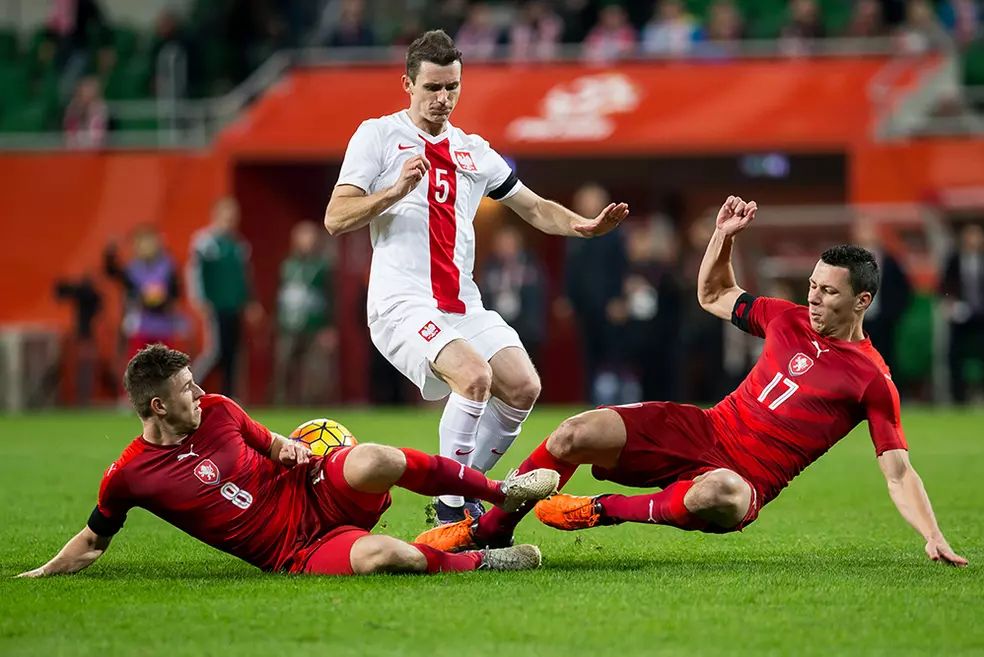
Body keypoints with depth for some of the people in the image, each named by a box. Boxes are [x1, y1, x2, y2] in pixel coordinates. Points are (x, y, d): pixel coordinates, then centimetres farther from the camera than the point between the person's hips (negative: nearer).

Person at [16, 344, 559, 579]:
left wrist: (291, 450, -1)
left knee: (372, 461, -30)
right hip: (295, 555, -4)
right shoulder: (128, 476, -8)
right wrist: (39, 576, 0)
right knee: (378, 556, -37)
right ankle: (478, 561, -12)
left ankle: (505, 491, -11)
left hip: (314, 493, 4)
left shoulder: (217, 411, 4)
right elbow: (92, 542, 8)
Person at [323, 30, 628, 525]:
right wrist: (396, 190, -20)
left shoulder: (473, 150, 19)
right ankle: (450, 512, -17)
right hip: (402, 304, -6)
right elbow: (335, 219, -5)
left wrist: (586, 225, 4)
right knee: (474, 375, -29)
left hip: (463, 306, 6)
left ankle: (464, 491, 8)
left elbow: (535, 208, 23)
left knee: (523, 386, -12)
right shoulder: (377, 135, 3)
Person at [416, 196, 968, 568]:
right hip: (700, 430, 5)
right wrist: (725, 237, 8)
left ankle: (608, 510, -20)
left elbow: (899, 472, -7)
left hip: (747, 478, -5)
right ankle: (490, 529, 3)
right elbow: (713, 296, 25)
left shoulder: (873, 381, -7)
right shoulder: (790, 320, 10)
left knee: (719, 494, -45)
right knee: (575, 435, -16)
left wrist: (934, 537, -20)